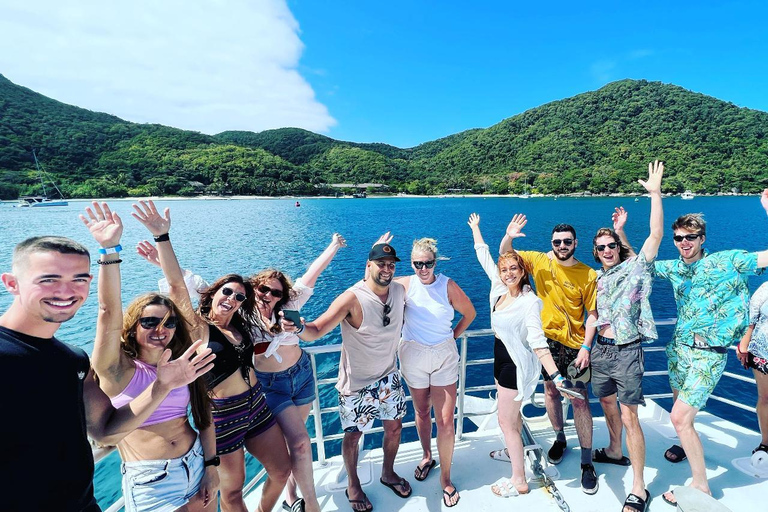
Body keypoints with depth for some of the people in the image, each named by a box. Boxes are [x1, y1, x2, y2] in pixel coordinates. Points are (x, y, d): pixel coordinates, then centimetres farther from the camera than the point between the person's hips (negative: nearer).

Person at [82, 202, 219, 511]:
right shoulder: (118, 370, -11)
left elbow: (203, 415, 2)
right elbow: (109, 313, -25)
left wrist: (211, 465, 0)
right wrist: (110, 249, -35)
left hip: (196, 466, 4)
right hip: (149, 483, -3)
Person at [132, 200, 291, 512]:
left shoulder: (240, 326, 2)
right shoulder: (199, 328, -13)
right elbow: (177, 285, -26)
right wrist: (162, 237, -35)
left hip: (256, 405, 6)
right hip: (223, 415, -6)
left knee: (281, 471, 18)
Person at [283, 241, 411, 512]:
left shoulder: (400, 290, -9)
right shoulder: (352, 298, -26)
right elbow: (316, 330, -33)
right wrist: (299, 327, -53)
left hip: (389, 377, 5)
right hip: (357, 383, -5)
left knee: (395, 427, 18)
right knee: (353, 435, 12)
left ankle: (388, 473, 48)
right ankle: (353, 484, 42)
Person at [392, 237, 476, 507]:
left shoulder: (448, 285, -11)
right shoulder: (404, 285, -11)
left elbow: (469, 313, 3)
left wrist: (452, 337, 2)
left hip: (445, 356, 0)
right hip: (413, 355, 1)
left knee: (446, 421, 2)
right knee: (422, 412, 18)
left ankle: (445, 478, 22)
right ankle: (427, 457, 45)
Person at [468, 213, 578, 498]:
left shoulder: (529, 302, -24)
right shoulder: (498, 287, -4)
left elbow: (538, 341, -31)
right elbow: (484, 256, 8)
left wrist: (555, 376, -40)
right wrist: (475, 228, 17)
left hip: (517, 363, -8)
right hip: (501, 357, 8)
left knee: (506, 421, 0)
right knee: (511, 412, 26)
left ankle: (519, 481, 15)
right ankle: (514, 451, 48)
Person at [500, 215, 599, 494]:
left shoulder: (588, 275, -9)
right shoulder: (540, 261, -4)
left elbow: (592, 314, -7)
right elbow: (505, 254, 1)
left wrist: (585, 348, -14)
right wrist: (508, 236, -21)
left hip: (574, 345, -2)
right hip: (546, 339, 2)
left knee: (579, 400, 0)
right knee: (551, 391, 16)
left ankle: (587, 462, 15)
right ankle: (559, 439, 40)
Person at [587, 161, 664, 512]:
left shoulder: (635, 268, -6)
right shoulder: (598, 277, 9)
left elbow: (656, 234, -15)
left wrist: (655, 193, -16)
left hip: (626, 352, -6)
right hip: (600, 350, 6)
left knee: (629, 417, -5)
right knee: (607, 403, 21)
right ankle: (614, 452, 44)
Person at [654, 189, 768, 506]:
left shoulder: (726, 262, -10)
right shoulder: (673, 268, 5)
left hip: (708, 354, -6)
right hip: (679, 346, 6)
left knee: (680, 417, -9)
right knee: (679, 402, 23)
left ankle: (701, 487, 7)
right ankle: (688, 443, 51)